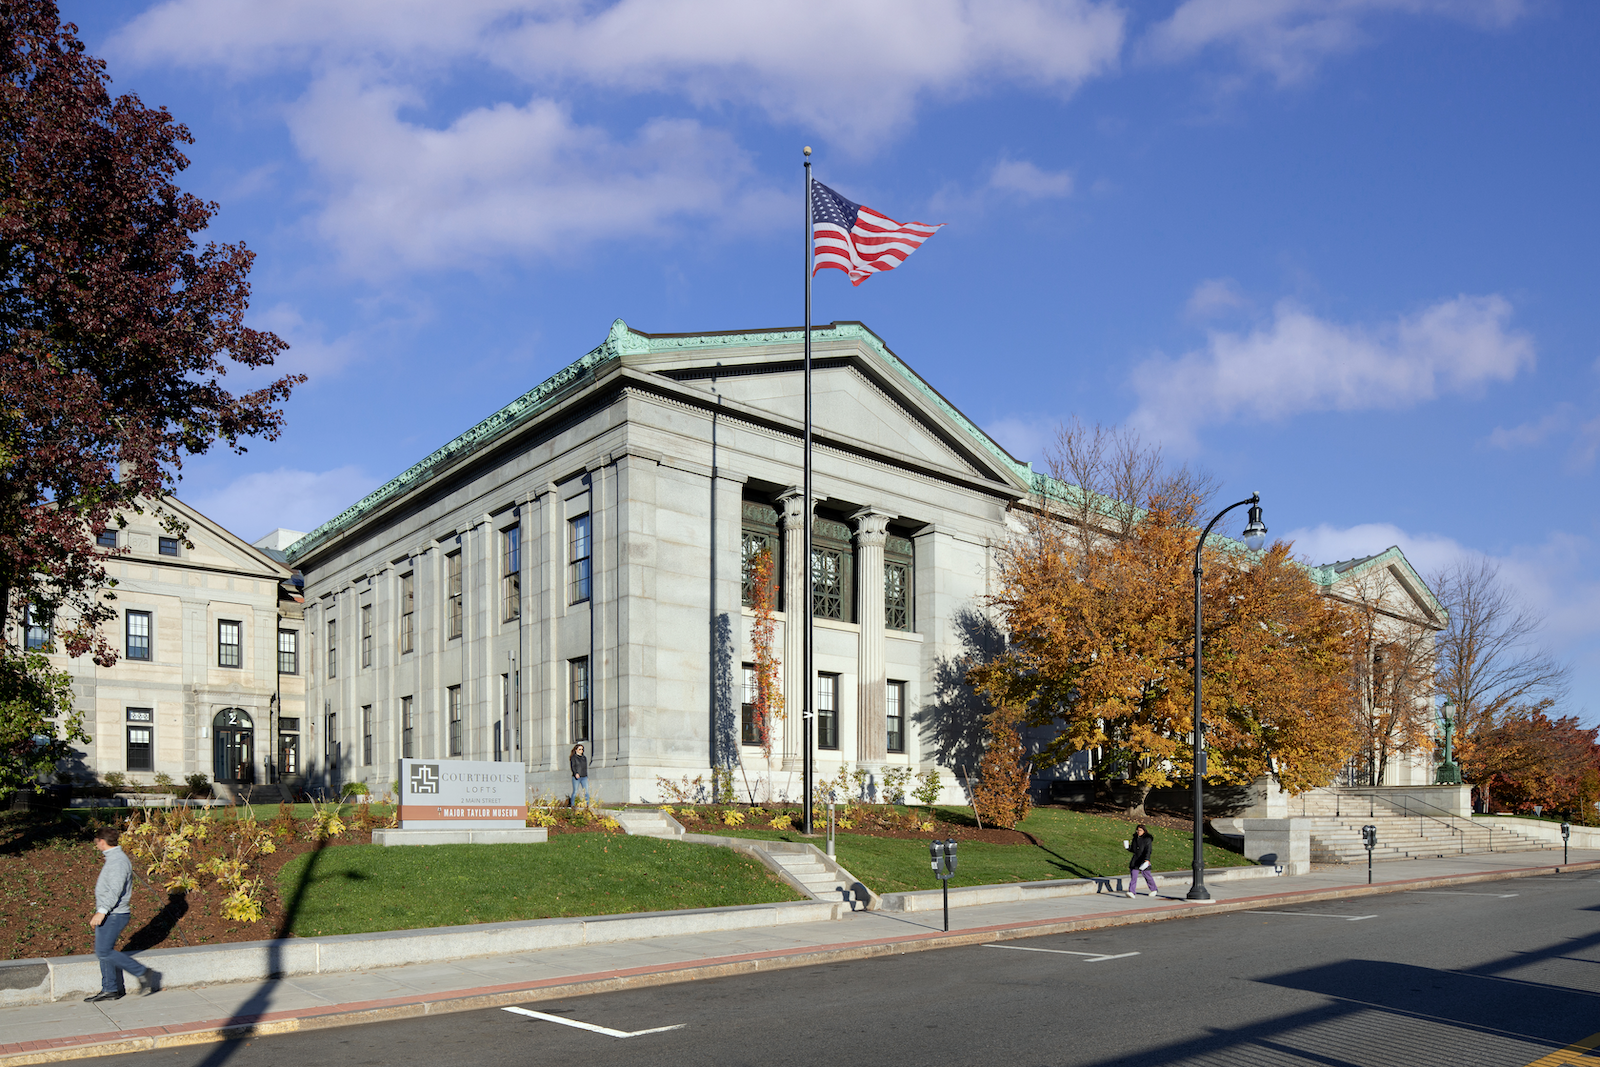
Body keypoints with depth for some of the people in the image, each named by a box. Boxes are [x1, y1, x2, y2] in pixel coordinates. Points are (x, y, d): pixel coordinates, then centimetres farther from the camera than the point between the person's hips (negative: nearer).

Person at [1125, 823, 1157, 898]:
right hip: (1135, 860, 5)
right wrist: (1127, 847, -1)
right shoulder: (1135, 838, 12)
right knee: (1133, 876, -5)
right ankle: (1132, 892, -10)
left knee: (1147, 875, 7)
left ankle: (1153, 889, 31)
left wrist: (1147, 859, -30)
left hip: (1143, 861, -5)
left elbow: (1148, 850, -17)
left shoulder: (1147, 839, -7)